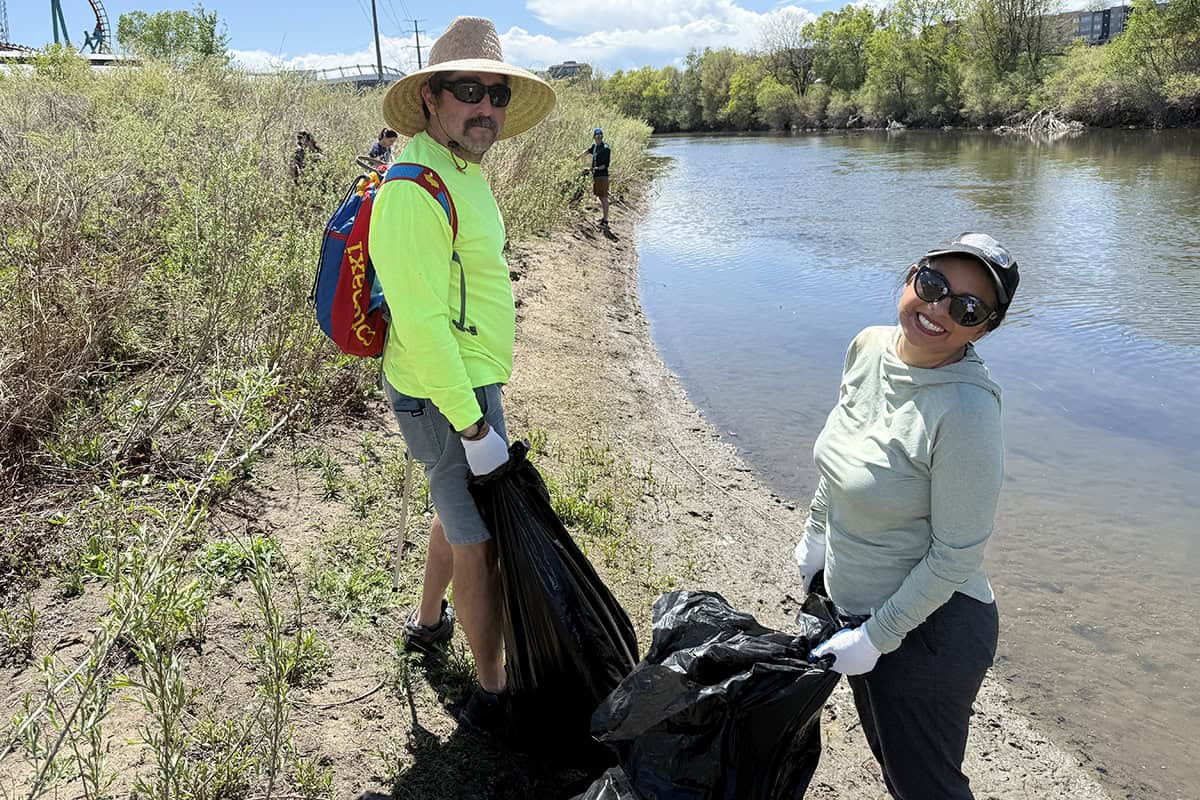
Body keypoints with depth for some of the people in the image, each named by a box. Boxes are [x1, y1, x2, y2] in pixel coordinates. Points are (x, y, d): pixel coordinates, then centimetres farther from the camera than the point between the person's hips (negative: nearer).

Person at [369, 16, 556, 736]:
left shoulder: (461, 173, 10)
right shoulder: (416, 187, -23)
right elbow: (420, 322, -26)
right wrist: (473, 425, -23)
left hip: (468, 384, 10)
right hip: (449, 397, -10)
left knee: (459, 511, 27)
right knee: (482, 542, 2)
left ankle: (430, 621, 49)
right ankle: (494, 696, 19)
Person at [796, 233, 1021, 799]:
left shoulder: (966, 412, -29)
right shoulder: (868, 349, -6)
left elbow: (956, 556, -23)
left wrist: (877, 637, -17)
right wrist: (816, 534, 18)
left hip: (927, 630, -7)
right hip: (856, 605, 7)